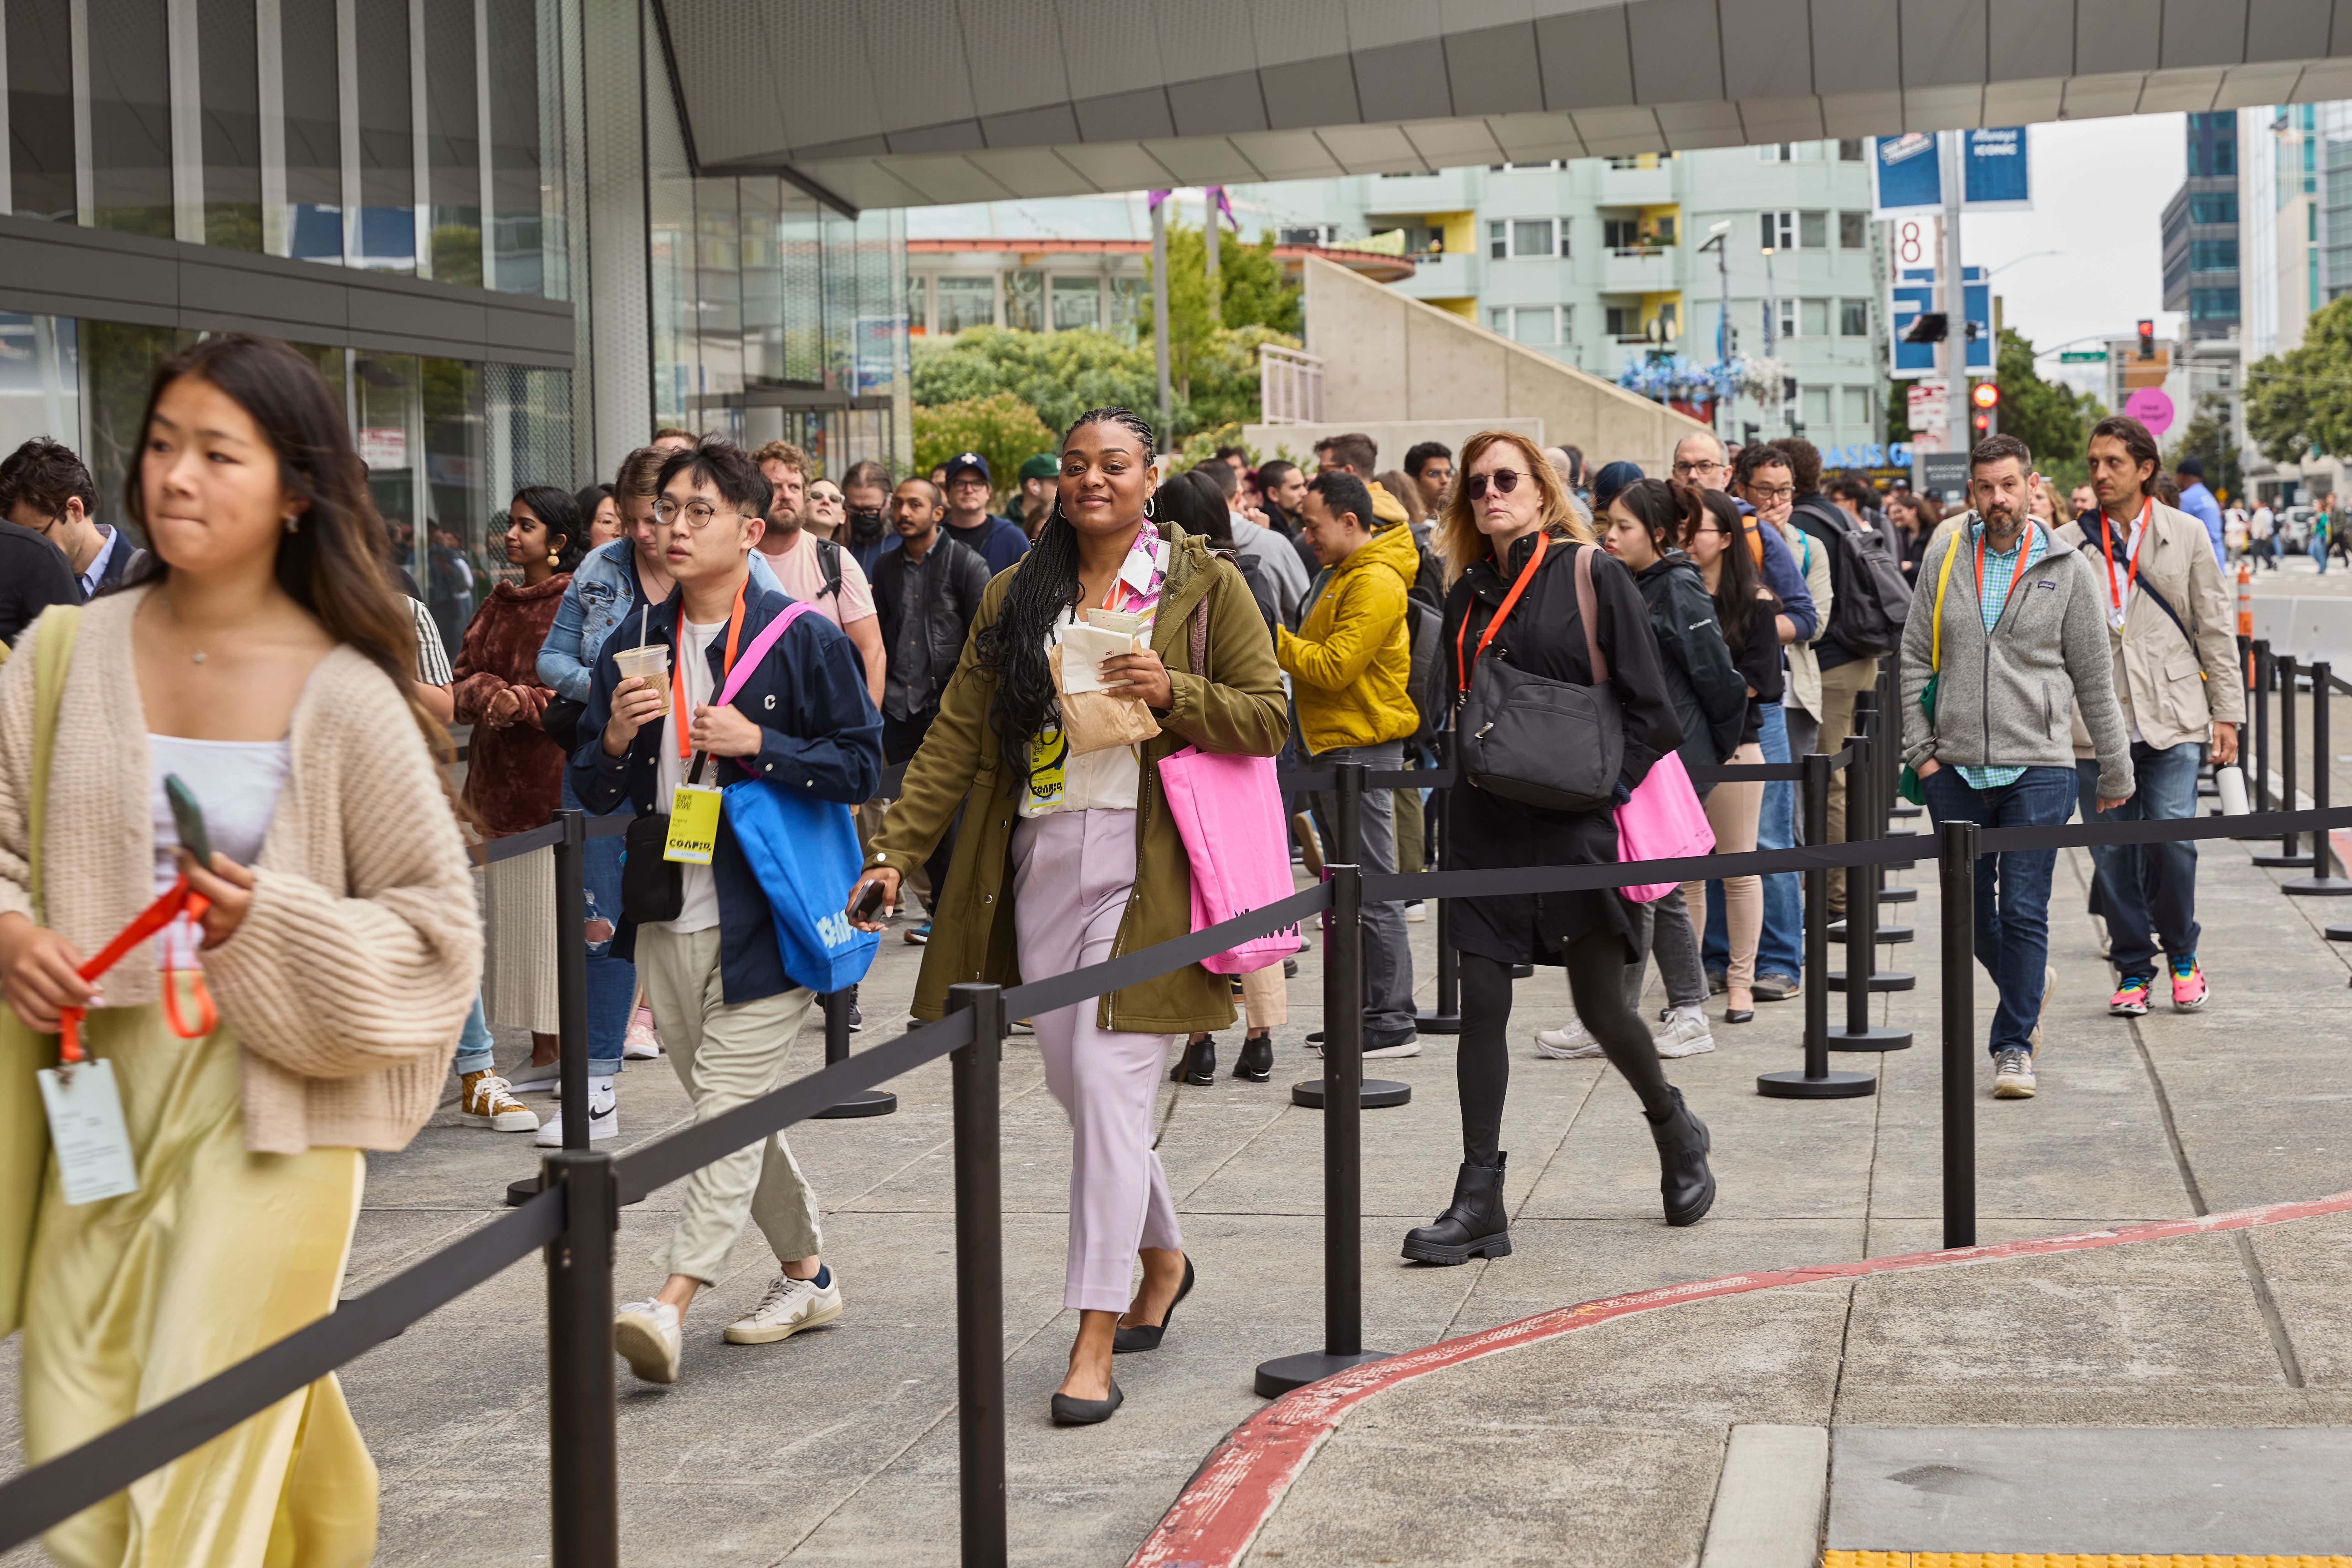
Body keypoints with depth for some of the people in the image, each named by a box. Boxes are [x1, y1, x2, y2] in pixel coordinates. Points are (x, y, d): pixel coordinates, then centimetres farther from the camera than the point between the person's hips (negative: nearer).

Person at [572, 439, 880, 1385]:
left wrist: (756, 744, -16)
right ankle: (807, 1275, 26)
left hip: (766, 914, -6)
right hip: (668, 917, 6)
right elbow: (590, 791, 12)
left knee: (730, 1105, -11)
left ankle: (674, 1301, -19)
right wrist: (616, 738, -9)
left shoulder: (805, 641, -4)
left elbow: (861, 766, -6)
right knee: (729, 1114, 12)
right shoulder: (634, 646, 10)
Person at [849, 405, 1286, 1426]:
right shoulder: (1016, 596, 13)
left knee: (1109, 1084, -12)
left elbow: (1268, 722, 0)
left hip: (1147, 866, -5)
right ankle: (1162, 1256, 36)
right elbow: (957, 736, 8)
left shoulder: (1204, 585, 3)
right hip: (1041, 863, 5)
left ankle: (1095, 1343, -9)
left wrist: (1174, 693, -16)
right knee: (1077, 1084, 11)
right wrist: (897, 848, -1)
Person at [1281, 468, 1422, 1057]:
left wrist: (1272, 639, -15)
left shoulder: (1375, 583, -14)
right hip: (1335, 748, 11)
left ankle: (1393, 1023, -5)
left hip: (1360, 748, -11)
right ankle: (1361, 1010, 20)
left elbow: (1335, 667, -20)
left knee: (1373, 892, -8)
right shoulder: (1348, 575, 19)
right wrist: (1286, 643, 9)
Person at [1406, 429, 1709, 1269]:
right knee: (1481, 1005, 0)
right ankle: (1480, 1202, 5)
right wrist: (1467, 770, 4)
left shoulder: (1593, 576, -4)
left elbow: (1649, 708, -5)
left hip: (1574, 824, -4)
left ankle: (1676, 1134, 32)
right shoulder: (1466, 594, 10)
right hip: (1485, 824, 5)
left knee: (1600, 1005, 4)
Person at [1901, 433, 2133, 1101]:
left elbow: (2095, 680, 6)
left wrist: (2116, 771, 8)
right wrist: (1920, 749, 2)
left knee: (2024, 913, -7)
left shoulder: (2068, 569, 1)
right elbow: (1915, 660, 10)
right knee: (1971, 916, 11)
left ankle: (2014, 1045, 3)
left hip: (2038, 767, -3)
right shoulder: (1944, 559, 6)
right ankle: (2031, 983, 38)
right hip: (1955, 769, 3)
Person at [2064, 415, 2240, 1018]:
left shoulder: (2186, 535, 7)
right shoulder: (2068, 544, 6)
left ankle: (2182, 956, 14)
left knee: (2171, 838, -9)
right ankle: (2133, 970, 15)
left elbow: (2216, 628, 9)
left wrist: (2227, 713, 4)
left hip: (2172, 718, -1)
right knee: (2112, 851, 1)